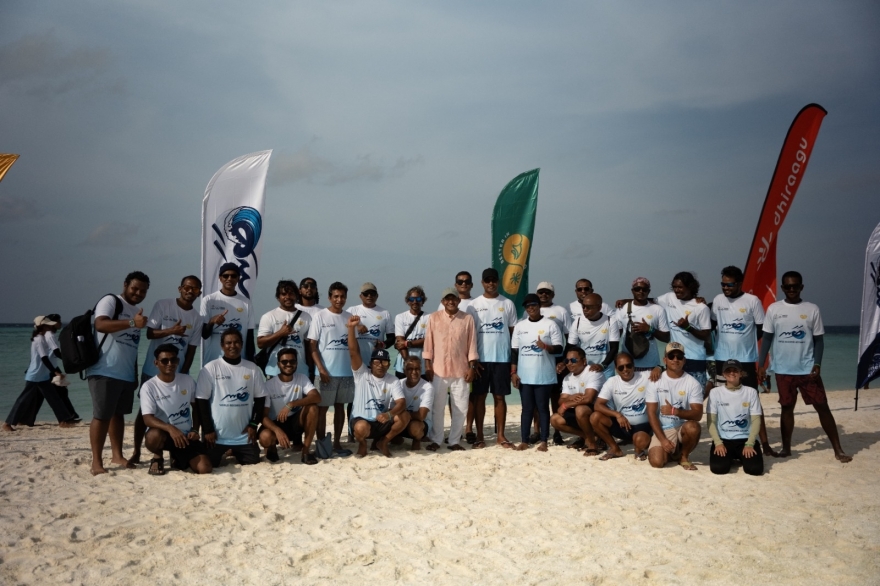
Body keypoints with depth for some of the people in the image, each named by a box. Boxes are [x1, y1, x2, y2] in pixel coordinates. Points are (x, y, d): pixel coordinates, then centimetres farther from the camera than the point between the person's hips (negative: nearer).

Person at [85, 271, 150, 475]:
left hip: (126, 373, 7)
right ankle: (96, 462, -4)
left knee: (118, 413, 12)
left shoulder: (138, 312, 19)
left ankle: (117, 455, 18)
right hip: (104, 371, -7)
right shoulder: (110, 301, -5)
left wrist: (136, 374, 20)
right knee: (102, 415, -7)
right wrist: (132, 323, -37)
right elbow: (100, 325, -25)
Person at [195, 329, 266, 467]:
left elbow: (260, 398, 7)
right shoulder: (210, 368, -7)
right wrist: (207, 429, -10)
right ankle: (223, 453, 33)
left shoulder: (252, 368, 2)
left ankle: (235, 453, 34)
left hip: (244, 434, 2)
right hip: (217, 433, -2)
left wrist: (253, 424, -1)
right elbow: (202, 401, -7)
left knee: (253, 464, 3)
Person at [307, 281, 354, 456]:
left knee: (340, 406, 11)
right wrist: (321, 369, -13)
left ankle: (337, 443, 18)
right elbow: (312, 345, -7)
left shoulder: (349, 317, 8)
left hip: (346, 371, 4)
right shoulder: (320, 316, -4)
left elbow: (352, 345, 12)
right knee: (322, 408, 1)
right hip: (326, 371, -4)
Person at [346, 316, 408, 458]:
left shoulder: (393, 380, 0)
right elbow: (353, 352, -20)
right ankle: (362, 442, 1)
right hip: (361, 420, -3)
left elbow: (401, 403, -13)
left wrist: (389, 414, -35)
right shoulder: (362, 374, -6)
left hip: (382, 421, 3)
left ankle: (382, 442, 2)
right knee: (361, 427, -39)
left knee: (404, 416, -23)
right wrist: (351, 328, -32)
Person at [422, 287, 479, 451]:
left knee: (460, 408, 4)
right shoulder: (433, 317, 2)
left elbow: (472, 344, 2)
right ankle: (436, 440, 15)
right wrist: (428, 366, -3)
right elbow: (428, 343, 2)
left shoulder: (468, 318, 2)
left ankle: (454, 441, 15)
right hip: (439, 370, 0)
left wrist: (472, 367, -2)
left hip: (460, 370, 1)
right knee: (438, 407, 4)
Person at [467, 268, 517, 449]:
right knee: (479, 397, 4)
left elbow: (514, 332, 7)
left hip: (502, 358, 0)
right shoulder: (474, 305, 2)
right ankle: (479, 436, 11)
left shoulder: (507, 304, 5)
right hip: (480, 358, 0)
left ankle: (501, 435, 12)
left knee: (500, 397, 5)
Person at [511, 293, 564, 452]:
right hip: (524, 376, 3)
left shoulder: (550, 324, -2)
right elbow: (514, 351, 10)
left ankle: (543, 441, 8)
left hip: (544, 375, -3)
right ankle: (524, 440, 11)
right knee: (527, 408, 7)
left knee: (543, 408, 2)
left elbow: (559, 348, -4)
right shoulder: (519, 326, 9)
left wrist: (545, 346, -23)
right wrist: (513, 372, 3)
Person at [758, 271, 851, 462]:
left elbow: (819, 339, 2)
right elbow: (767, 338, 4)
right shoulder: (774, 309, 1)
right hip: (783, 369, 1)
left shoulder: (812, 309, 0)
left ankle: (838, 450, 8)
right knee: (787, 407, 9)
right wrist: (761, 364, -2)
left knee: (822, 406, 1)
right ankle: (786, 448, 19)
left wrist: (817, 364, -10)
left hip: (807, 368, -1)